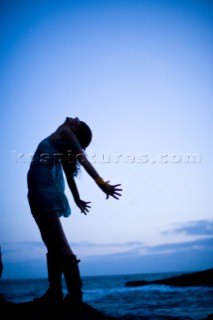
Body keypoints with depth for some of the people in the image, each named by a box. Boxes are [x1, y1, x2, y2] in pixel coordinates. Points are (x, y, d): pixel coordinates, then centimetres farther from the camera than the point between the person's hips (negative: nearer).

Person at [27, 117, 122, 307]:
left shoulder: (65, 133, 0)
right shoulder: (60, 139, 21)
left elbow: (82, 159, -11)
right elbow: (69, 173, 26)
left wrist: (100, 182, -21)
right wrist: (77, 199, 32)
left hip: (43, 190, -9)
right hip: (41, 192, 9)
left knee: (60, 245, -12)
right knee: (53, 245, 8)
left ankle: (75, 294, -11)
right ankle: (55, 292, 12)